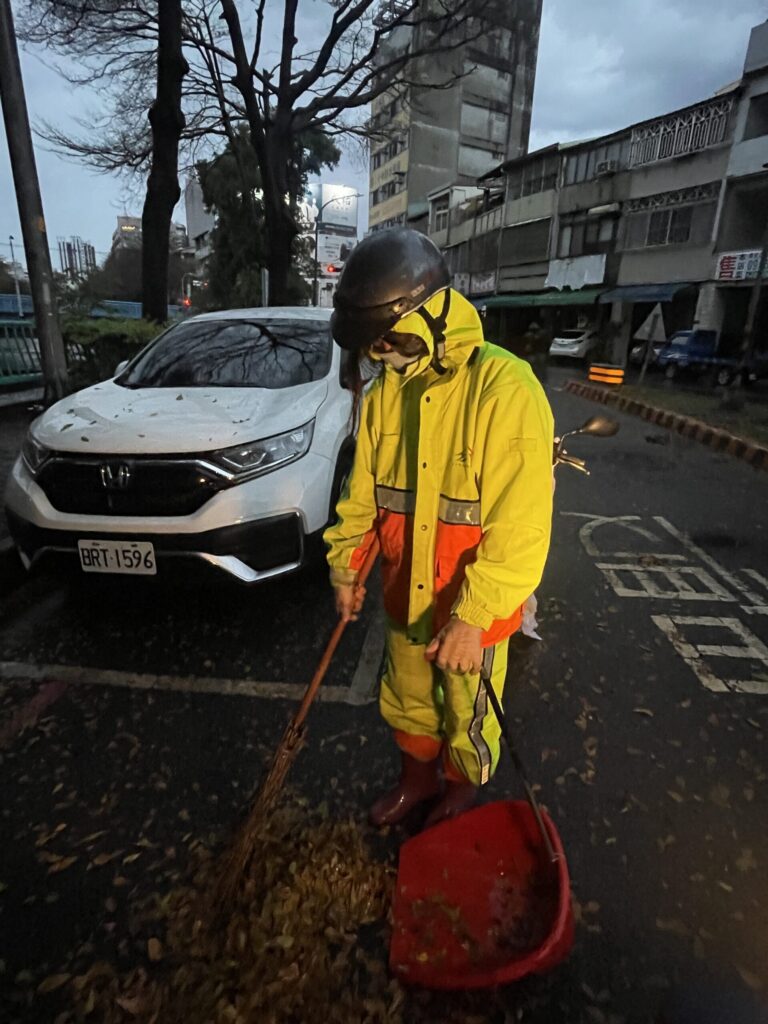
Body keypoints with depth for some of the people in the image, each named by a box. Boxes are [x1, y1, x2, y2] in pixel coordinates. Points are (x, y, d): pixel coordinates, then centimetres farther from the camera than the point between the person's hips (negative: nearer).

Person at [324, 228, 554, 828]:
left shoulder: (505, 389, -23)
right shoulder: (385, 392, -2)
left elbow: (521, 526, -24)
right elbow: (363, 491, 7)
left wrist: (473, 616, -25)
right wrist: (346, 566, 7)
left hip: (474, 609, -5)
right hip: (405, 597, 6)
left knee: (467, 720, 19)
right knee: (407, 703, 25)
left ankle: (460, 793, 50)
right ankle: (417, 779, 54)